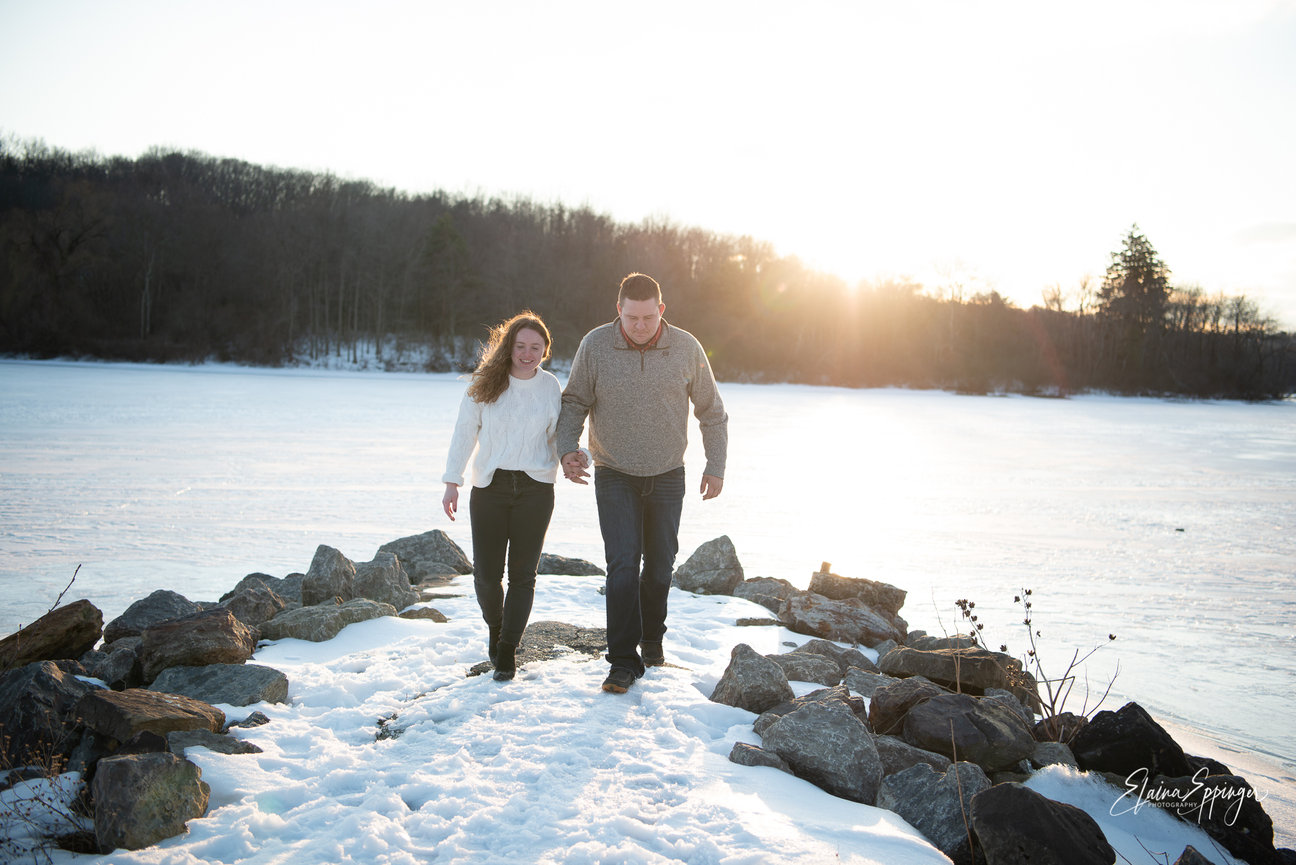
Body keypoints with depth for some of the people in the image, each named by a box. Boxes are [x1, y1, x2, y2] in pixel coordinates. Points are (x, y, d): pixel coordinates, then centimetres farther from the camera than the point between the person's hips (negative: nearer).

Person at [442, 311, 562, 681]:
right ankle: (495, 628, 30)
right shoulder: (485, 384, 1)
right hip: (489, 487, 0)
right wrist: (452, 482, -2)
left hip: (535, 488, 0)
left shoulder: (551, 387, 4)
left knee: (522, 573, 0)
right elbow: (464, 432, 4)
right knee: (486, 573, -1)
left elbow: (557, 439, 9)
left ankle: (507, 651, 12)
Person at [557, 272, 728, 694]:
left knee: (660, 564, 12)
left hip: (667, 475, 2)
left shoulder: (686, 348, -7)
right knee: (623, 565, -10)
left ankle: (652, 638, 35)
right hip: (614, 476, -1)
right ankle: (623, 661, -1)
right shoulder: (595, 345, -10)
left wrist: (715, 466, 1)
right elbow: (574, 402, 1)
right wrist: (568, 448, -15)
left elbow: (711, 411, 4)